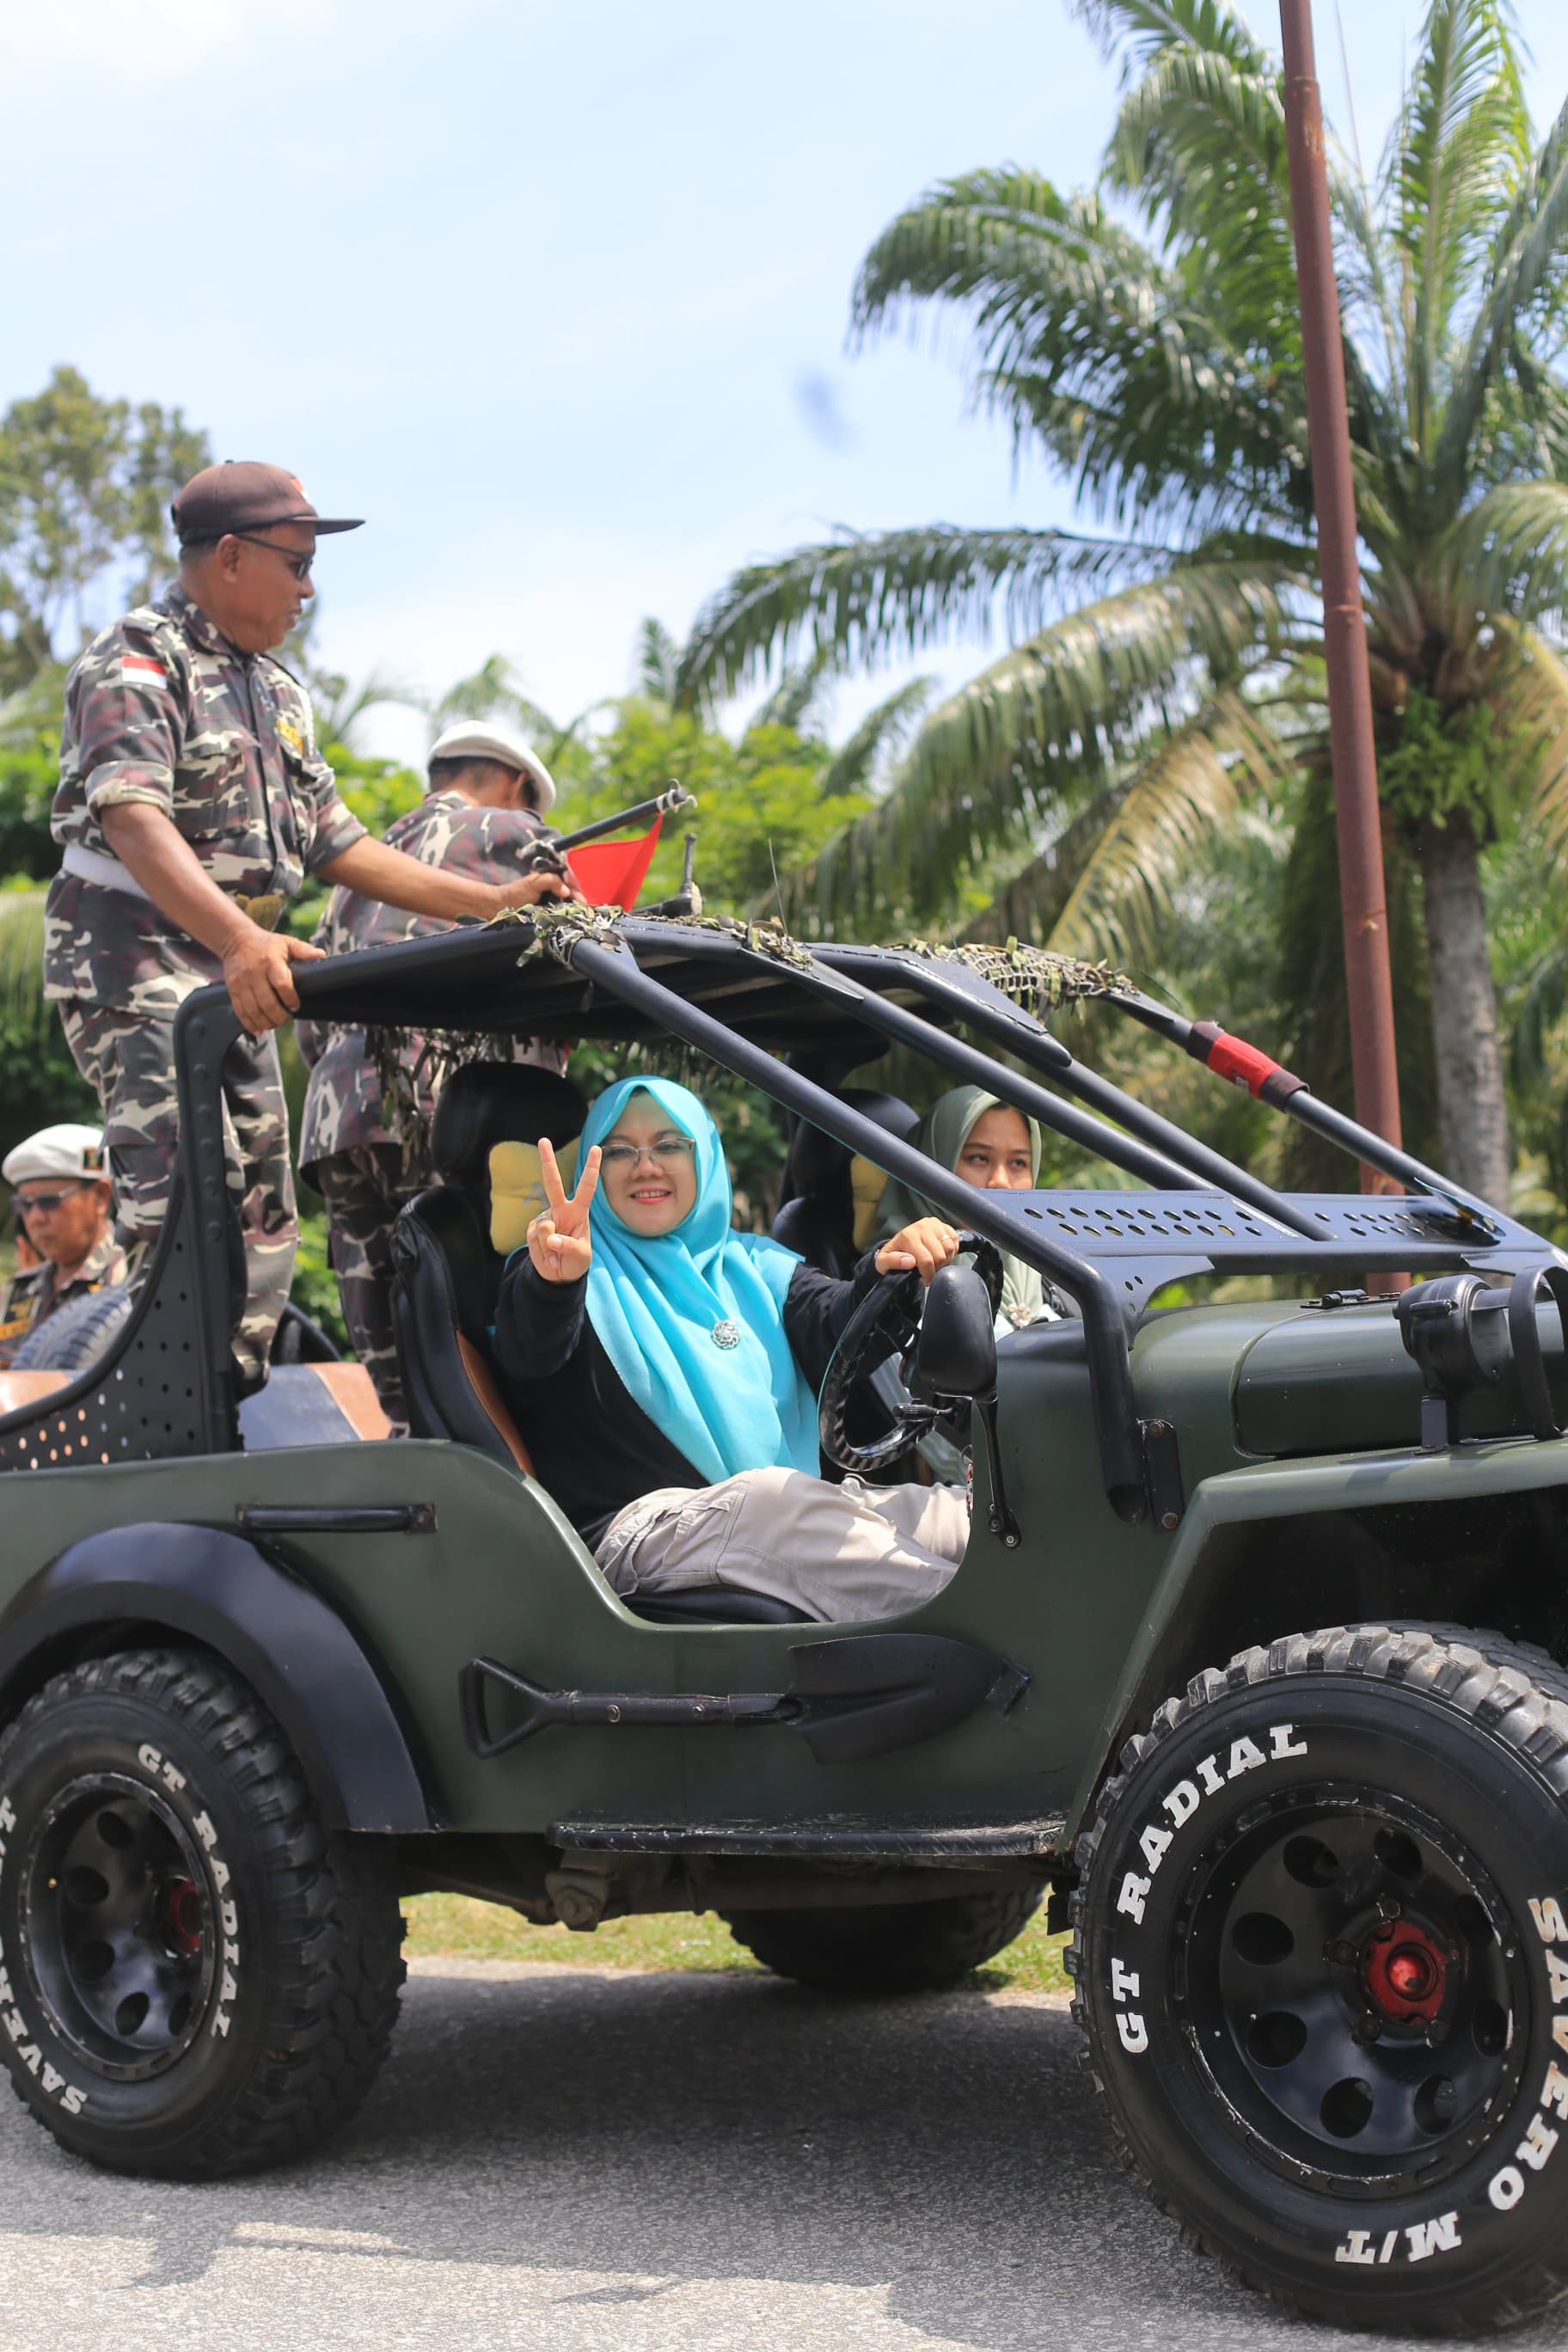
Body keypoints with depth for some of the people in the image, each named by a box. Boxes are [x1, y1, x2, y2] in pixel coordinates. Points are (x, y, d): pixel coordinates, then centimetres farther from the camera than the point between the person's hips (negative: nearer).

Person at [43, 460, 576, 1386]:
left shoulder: (277, 692, 20)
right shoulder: (136, 661, -9)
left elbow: (338, 844, 21)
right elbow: (133, 821, -24)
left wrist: (491, 901, 11)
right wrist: (241, 939, -40)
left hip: (239, 976, 9)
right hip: (134, 958, -9)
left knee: (263, 1231, 8)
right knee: (185, 1206, -21)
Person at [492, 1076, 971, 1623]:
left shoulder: (754, 1266, 23)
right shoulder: (571, 1270, 10)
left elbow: (836, 1328, 2)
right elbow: (531, 1350, -15)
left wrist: (889, 1271, -22)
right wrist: (556, 1282, -39)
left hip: (794, 1520, 5)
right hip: (638, 1528, -5)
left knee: (959, 1512, -20)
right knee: (767, 1497, -36)